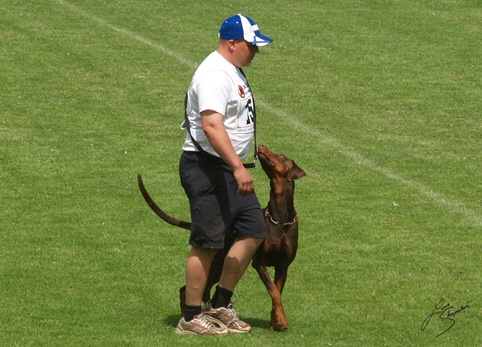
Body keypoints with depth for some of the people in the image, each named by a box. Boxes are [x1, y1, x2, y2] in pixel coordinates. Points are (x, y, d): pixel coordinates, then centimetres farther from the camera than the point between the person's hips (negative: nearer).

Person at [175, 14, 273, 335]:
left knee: (253, 232, 8)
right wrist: (238, 168, -37)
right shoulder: (215, 74, -18)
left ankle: (220, 306, 16)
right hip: (207, 167, -10)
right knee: (207, 243, -6)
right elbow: (211, 125, -30)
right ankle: (192, 318, 1)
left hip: (230, 169, 10)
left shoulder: (233, 71, 16)